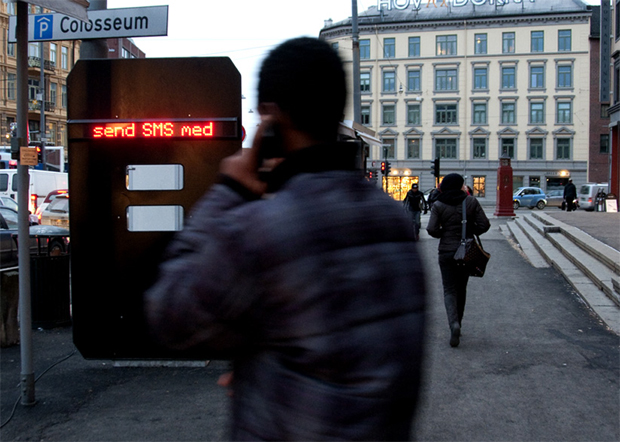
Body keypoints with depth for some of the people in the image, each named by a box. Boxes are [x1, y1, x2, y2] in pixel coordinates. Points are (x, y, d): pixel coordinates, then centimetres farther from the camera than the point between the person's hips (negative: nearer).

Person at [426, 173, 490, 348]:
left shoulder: (438, 205, -5)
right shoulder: (471, 202, -3)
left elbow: (432, 229, -12)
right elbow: (484, 225, -5)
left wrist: (443, 234, 8)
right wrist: (470, 232, 12)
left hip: (446, 251, -1)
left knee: (449, 289, 3)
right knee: (461, 288, 16)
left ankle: (454, 323, -21)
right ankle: (457, 324, 25)